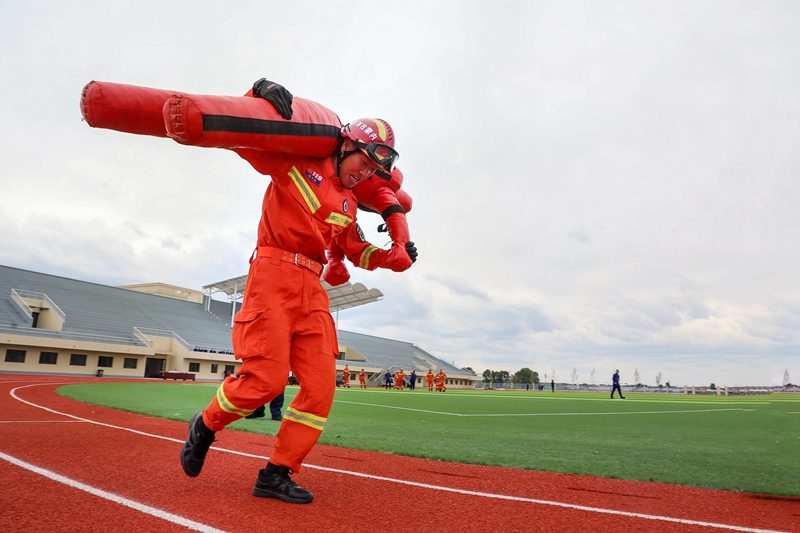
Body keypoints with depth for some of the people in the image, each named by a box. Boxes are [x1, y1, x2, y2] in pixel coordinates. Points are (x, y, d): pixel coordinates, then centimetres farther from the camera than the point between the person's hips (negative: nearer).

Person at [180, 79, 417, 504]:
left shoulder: (347, 203, 20)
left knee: (321, 387, -1)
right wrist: (260, 93, -15)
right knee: (266, 378, -14)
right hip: (273, 276, -7)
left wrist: (396, 256, 11)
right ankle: (205, 426, 18)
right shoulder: (294, 162, 3)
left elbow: (358, 251, 27)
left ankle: (276, 474, 11)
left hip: (312, 288, 7)